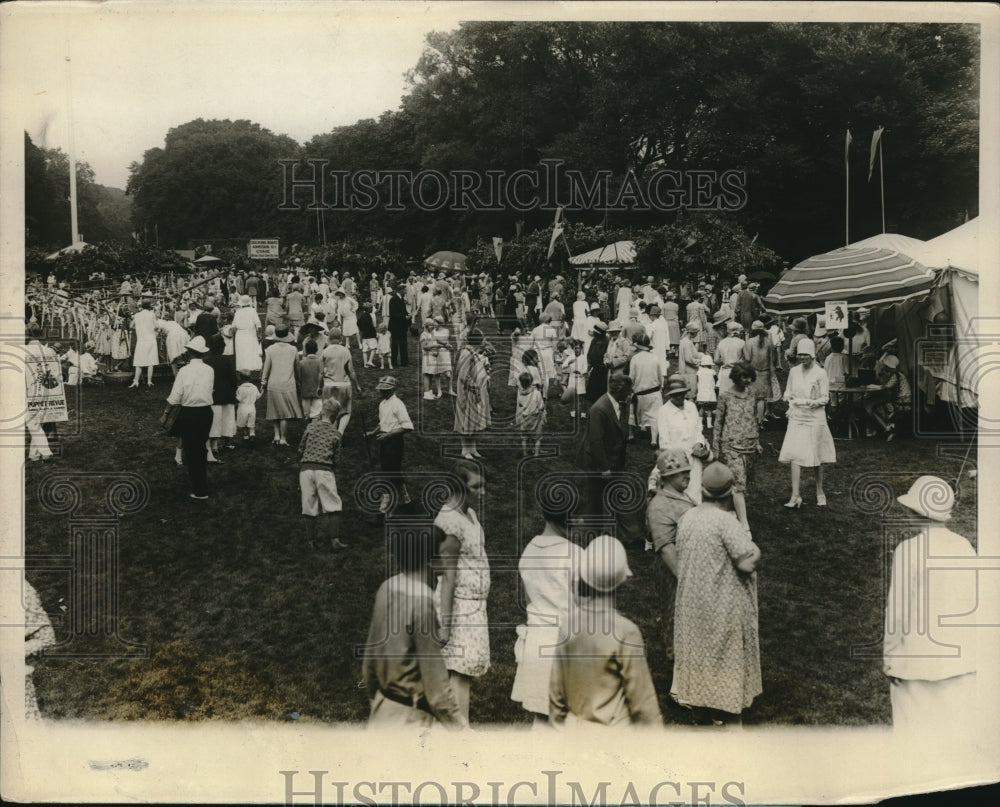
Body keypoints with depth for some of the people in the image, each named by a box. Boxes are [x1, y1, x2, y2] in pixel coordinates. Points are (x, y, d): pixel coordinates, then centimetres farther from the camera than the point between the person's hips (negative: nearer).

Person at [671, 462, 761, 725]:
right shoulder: (726, 521, -21)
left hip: (692, 604, 6)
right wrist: (754, 547, -5)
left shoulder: (686, 518, 0)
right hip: (723, 607, -6)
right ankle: (726, 720, 16)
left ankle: (700, 712, 32)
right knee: (725, 659, 7)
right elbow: (747, 563, -24)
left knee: (698, 653, 18)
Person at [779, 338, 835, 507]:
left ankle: (820, 492, 25)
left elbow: (825, 398, -5)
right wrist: (791, 399, -6)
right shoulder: (794, 371, 7)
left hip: (815, 418, -3)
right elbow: (787, 393, 16)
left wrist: (812, 403, -21)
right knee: (795, 455, -7)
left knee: (817, 456, 7)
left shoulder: (820, 373, -5)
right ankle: (795, 496, -8)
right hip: (796, 418, 3)